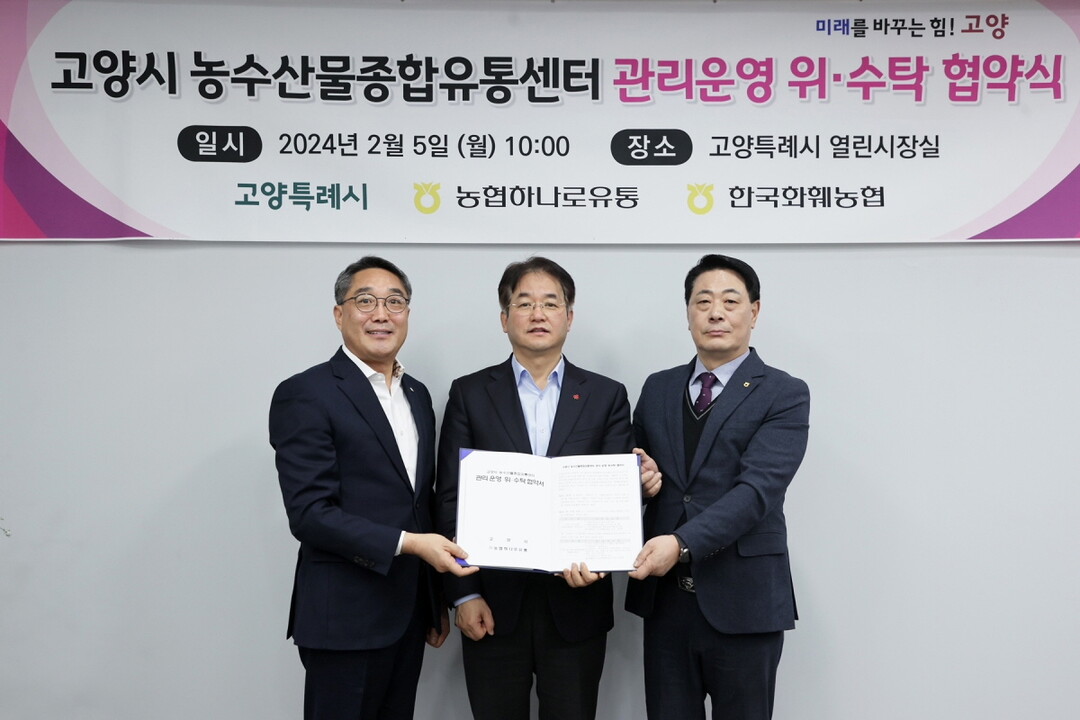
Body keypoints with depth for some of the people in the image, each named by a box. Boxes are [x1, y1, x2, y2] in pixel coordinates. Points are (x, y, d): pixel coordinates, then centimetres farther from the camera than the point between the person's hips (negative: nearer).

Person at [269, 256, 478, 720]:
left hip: (408, 613, 7)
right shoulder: (305, 395, -11)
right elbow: (309, 513, -17)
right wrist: (407, 543, -22)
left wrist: (437, 603, 16)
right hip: (345, 619, -7)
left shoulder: (417, 395, 12)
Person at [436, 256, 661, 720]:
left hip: (576, 602, 1)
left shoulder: (607, 397, 5)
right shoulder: (469, 394, 3)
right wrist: (464, 595, -6)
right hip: (493, 605, 0)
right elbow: (451, 500, 1)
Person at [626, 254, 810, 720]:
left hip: (742, 601, -3)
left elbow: (757, 489, -16)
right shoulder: (658, 389, 12)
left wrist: (682, 543, -27)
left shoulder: (784, 394, -4)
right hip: (664, 598, 4)